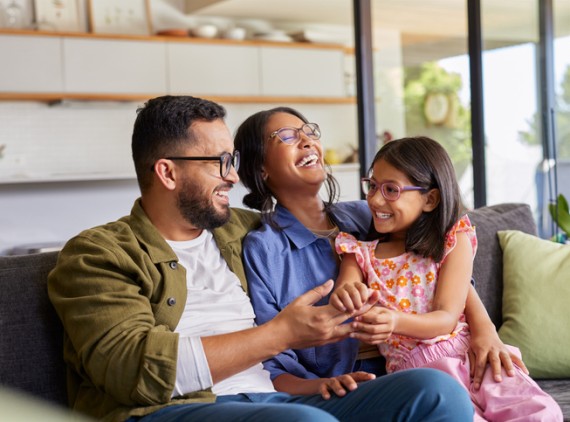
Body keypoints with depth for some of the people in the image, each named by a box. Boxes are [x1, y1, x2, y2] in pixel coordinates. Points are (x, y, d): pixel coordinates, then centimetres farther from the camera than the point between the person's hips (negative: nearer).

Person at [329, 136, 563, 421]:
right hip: (414, 369, 0)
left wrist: (396, 320, -25)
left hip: (468, 352, 1)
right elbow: (336, 312, -3)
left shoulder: (454, 239, 5)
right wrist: (342, 299, -29)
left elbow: (447, 318, -4)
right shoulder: (360, 252, 12)